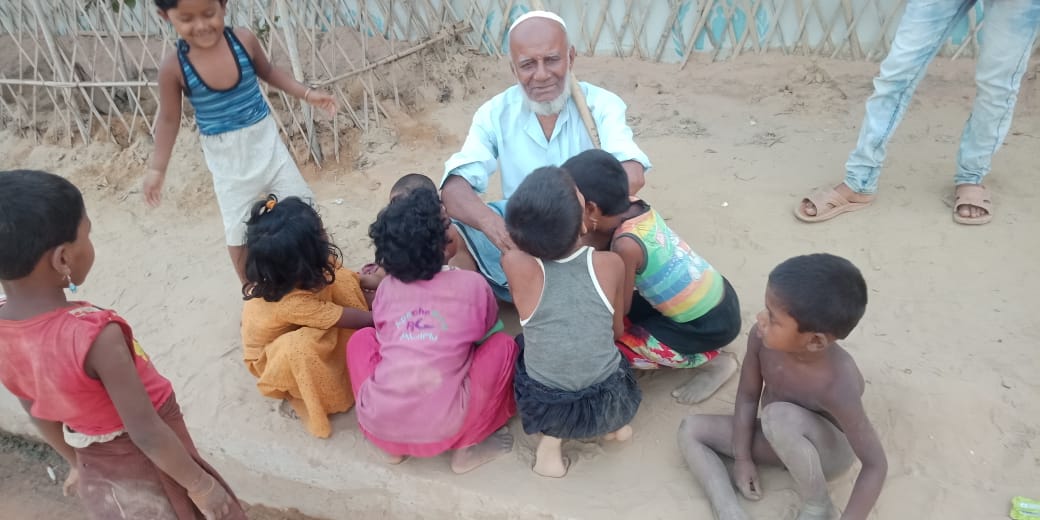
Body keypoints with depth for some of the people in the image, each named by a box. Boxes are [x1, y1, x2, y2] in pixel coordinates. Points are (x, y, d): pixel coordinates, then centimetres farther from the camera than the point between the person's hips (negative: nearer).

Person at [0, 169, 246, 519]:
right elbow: (146, 433, -27)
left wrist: (78, 463, 19)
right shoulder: (93, 335, -35)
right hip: (148, 465, -6)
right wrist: (201, 486, -14)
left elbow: (37, 411, 3)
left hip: (97, 469, 6)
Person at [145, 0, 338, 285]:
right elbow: (168, 119, -4)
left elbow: (268, 72, 7)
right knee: (237, 231, 8)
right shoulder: (174, 67, -17)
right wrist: (157, 168, -3)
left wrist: (307, 93, 0)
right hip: (225, 157, -1)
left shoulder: (244, 40, -14)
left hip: (264, 140, 2)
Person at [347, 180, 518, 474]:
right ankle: (467, 446, 13)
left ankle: (391, 445, 24)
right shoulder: (471, 284, -1)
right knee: (502, 345, 11)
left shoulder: (386, 288, 7)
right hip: (440, 428, -3)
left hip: (377, 423, 3)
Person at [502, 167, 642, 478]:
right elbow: (618, 330, 4)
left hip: (546, 409, -2)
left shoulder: (515, 264, -20)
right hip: (611, 403, 2)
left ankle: (552, 438, 14)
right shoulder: (611, 264, -14)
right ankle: (616, 424, 22)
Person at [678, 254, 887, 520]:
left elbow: (876, 464, -27)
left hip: (828, 453, -5)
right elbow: (747, 397, -8)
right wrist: (743, 457, -7)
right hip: (783, 441, 6)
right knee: (691, 428, -8)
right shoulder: (761, 337, -24)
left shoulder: (838, 385, -37)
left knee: (778, 416, -37)